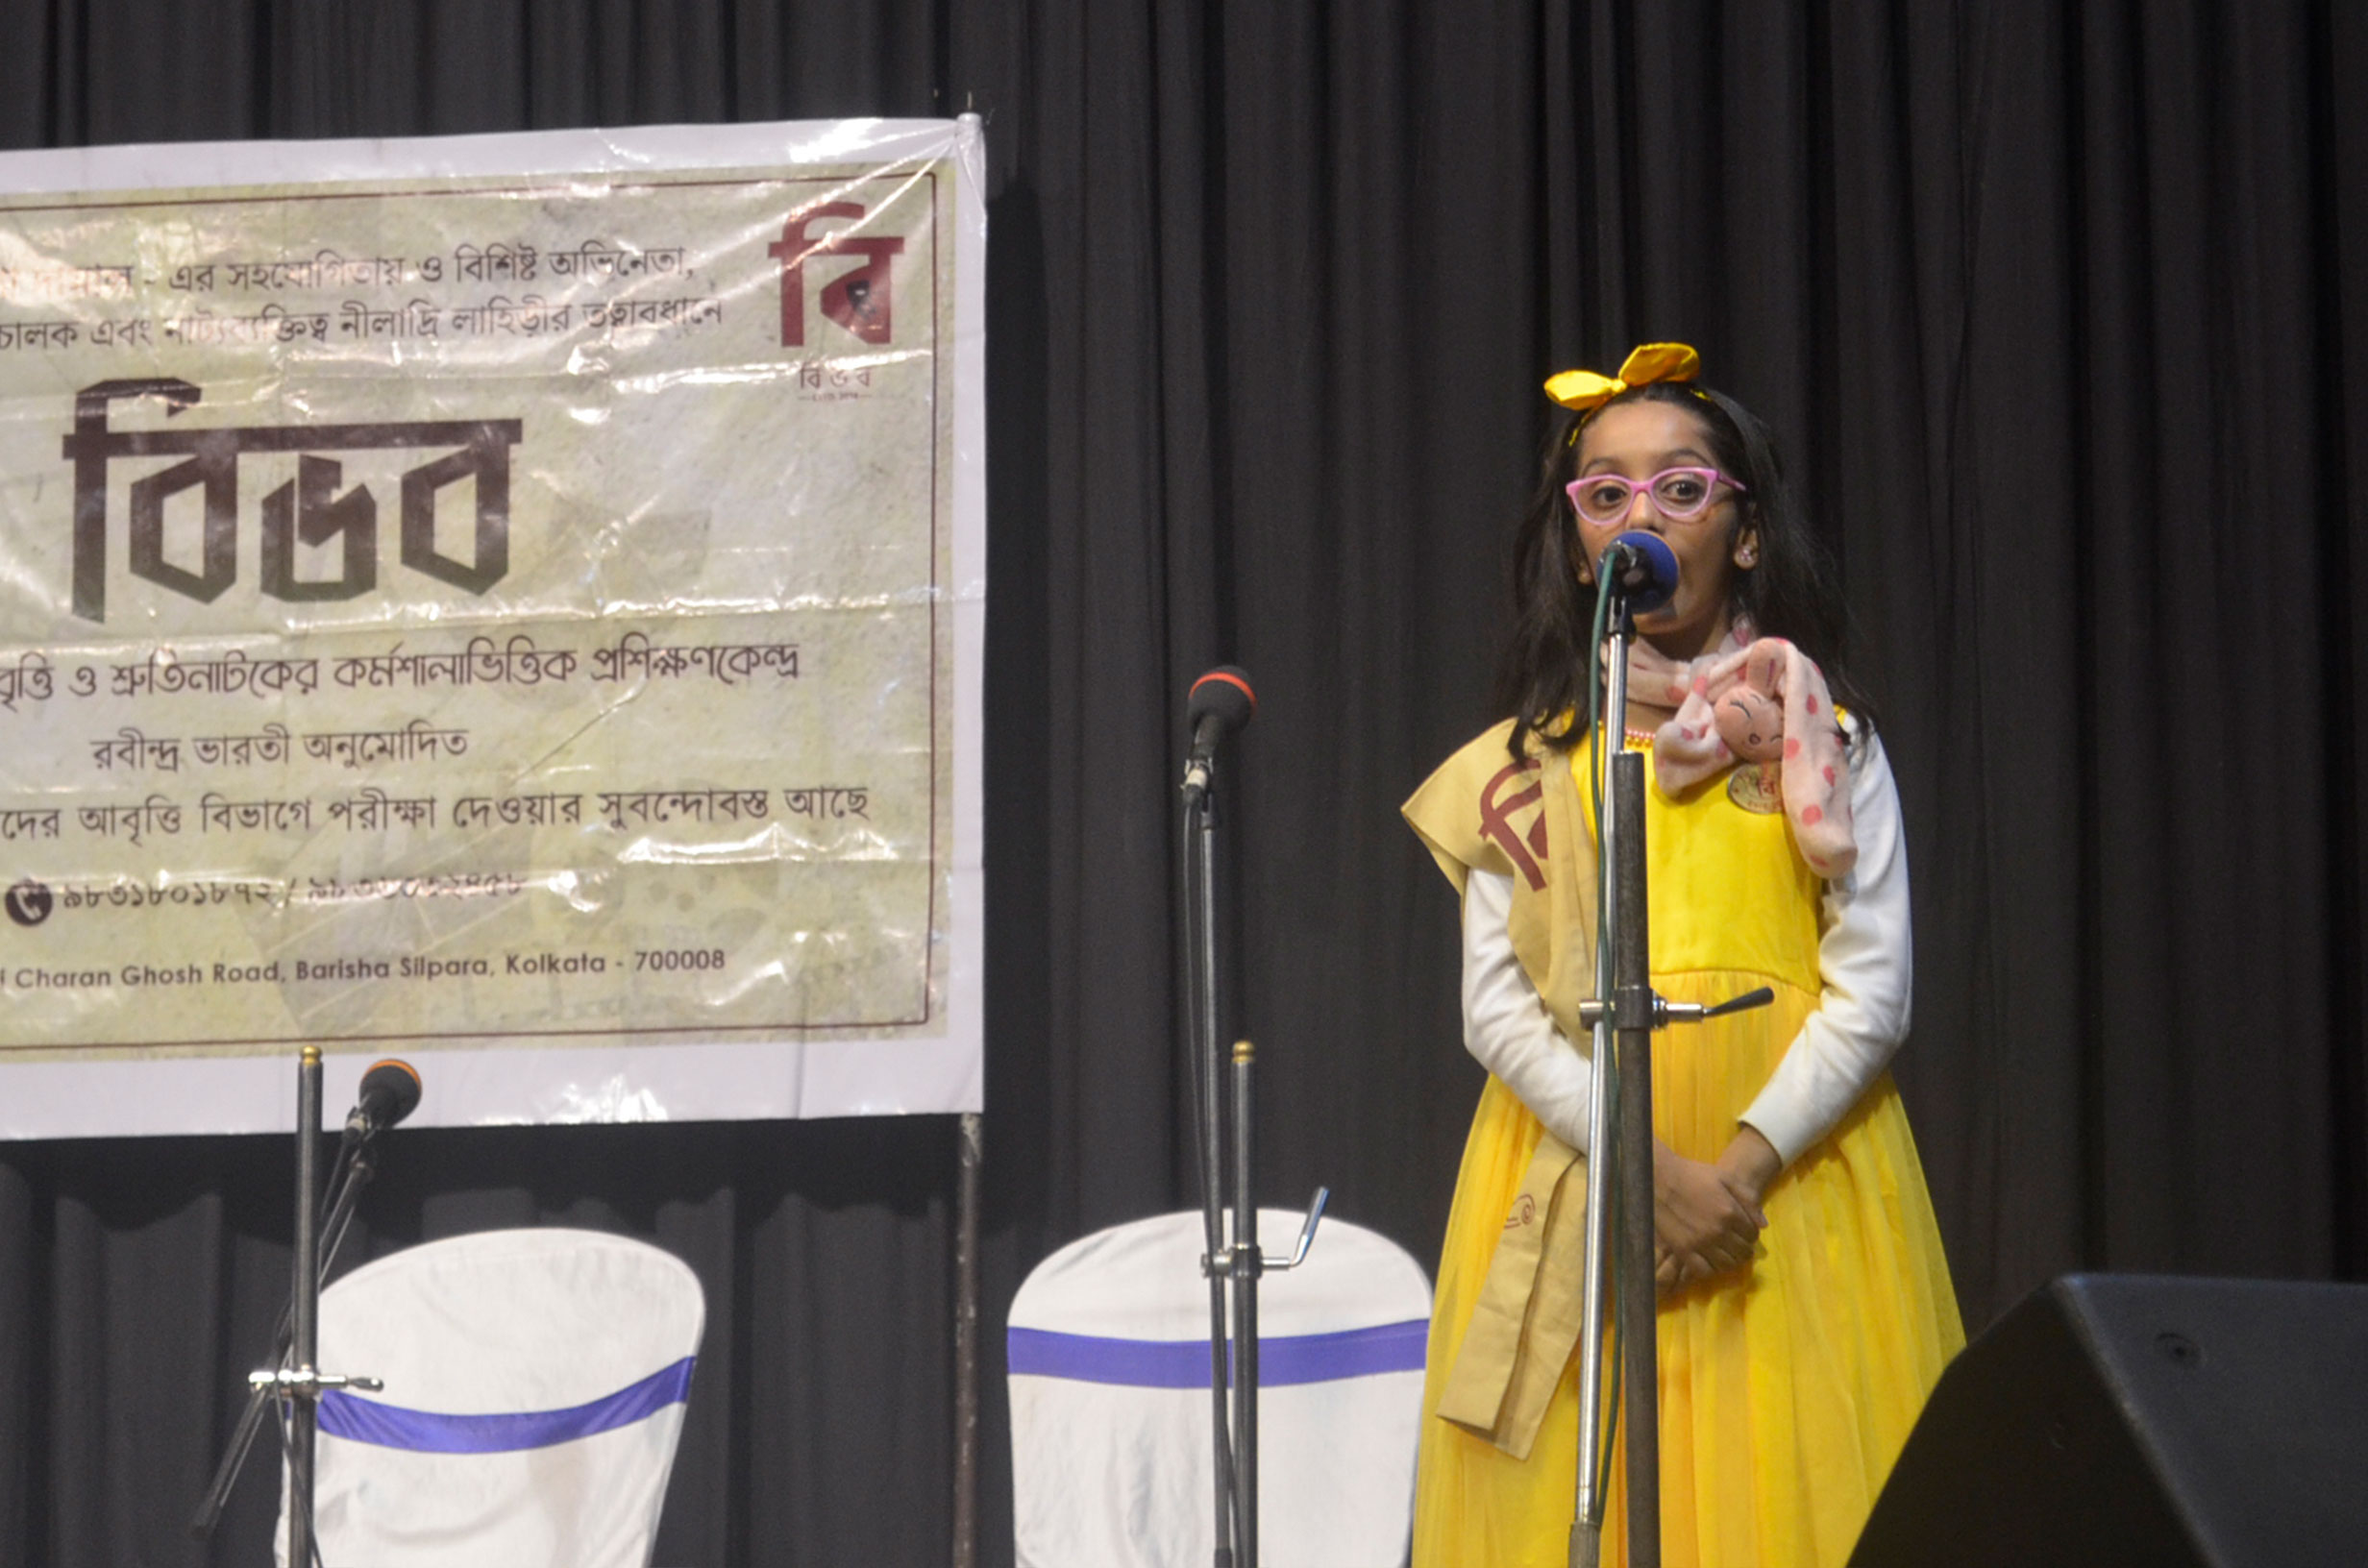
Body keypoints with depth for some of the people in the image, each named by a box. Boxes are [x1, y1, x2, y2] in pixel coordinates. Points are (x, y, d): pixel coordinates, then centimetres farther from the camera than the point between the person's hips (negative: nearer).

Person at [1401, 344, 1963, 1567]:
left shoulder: (1822, 744, 7)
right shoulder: (1524, 766, 10)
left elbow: (1871, 995, -1)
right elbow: (1498, 1011, 1)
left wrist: (1742, 1168, -15)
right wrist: (1652, 1170, -13)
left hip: (1791, 1177, -1)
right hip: (1577, 1193, 1)